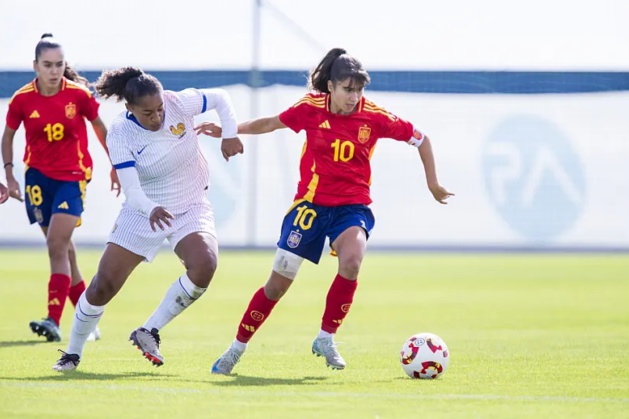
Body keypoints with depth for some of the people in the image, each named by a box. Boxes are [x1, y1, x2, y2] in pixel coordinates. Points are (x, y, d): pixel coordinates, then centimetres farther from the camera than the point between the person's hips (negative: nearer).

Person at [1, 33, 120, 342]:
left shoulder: (79, 94, -10)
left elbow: (100, 128, 7)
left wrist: (115, 166, 13)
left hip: (72, 176, -2)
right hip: (38, 176, 2)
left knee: (57, 245, -17)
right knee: (63, 248, 8)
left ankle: (54, 321, -22)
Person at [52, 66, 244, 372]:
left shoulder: (179, 103, -16)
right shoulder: (120, 134, -20)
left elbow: (220, 98, 3)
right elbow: (131, 189, -27)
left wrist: (230, 134, -9)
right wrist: (151, 209, -47)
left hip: (192, 209, 1)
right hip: (142, 211, -1)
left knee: (204, 266, -28)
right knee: (103, 286, -3)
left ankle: (149, 332, -11)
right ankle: (72, 353, 21)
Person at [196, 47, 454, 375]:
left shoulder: (373, 117, -9)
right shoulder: (311, 108, -7)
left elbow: (419, 139, 3)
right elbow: (271, 123, 10)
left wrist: (433, 185, 7)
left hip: (352, 207, 0)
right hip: (311, 202, 0)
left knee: (351, 261, -31)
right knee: (279, 280, -3)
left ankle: (326, 338, -11)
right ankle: (237, 348, 14)